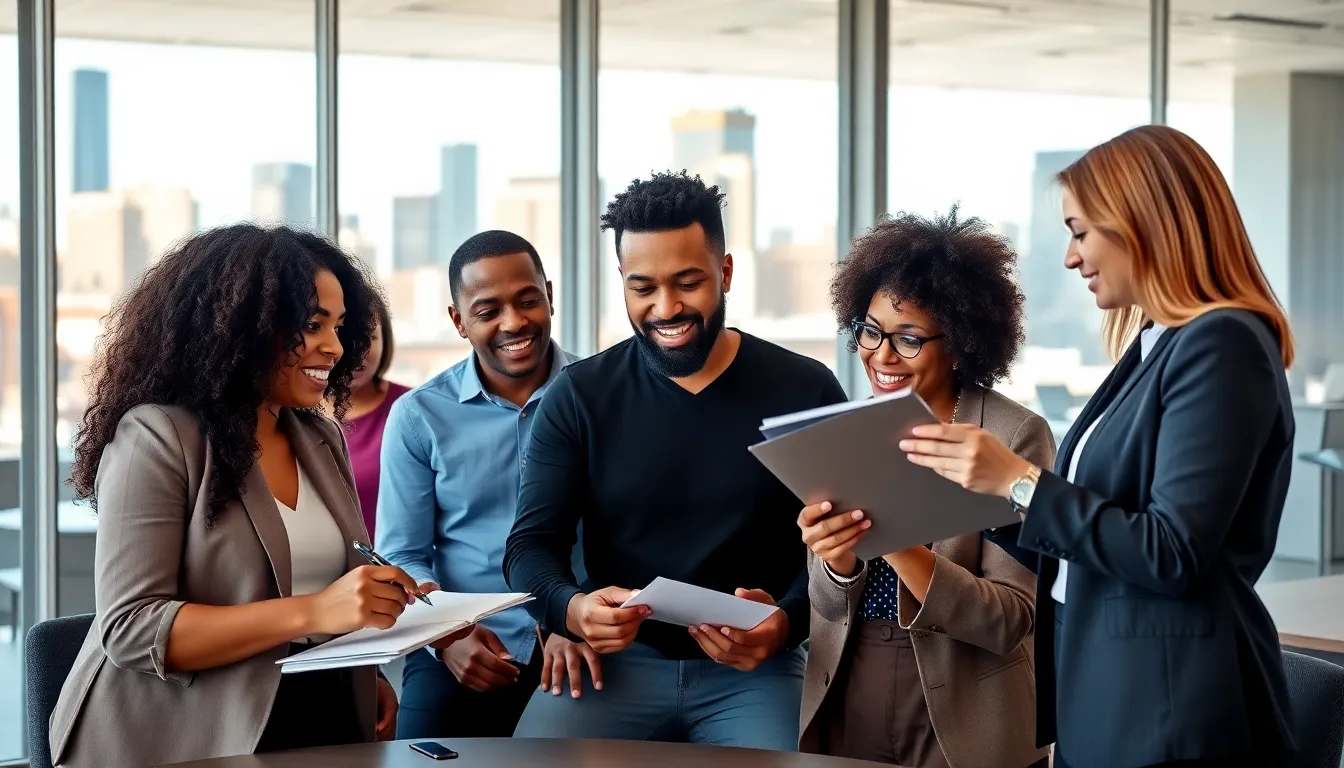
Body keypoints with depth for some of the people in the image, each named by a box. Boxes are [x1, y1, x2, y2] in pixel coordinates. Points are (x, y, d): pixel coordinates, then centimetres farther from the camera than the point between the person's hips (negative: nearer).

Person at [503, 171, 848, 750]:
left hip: (754, 671, -1)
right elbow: (531, 544, -1)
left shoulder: (805, 392, 1)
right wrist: (571, 609, -24)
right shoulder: (580, 396, 3)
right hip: (617, 659, 1)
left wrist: (785, 624, -22)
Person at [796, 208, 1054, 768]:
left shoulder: (1016, 436, -11)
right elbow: (831, 606, 0)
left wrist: (897, 547, -28)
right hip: (842, 722, 4)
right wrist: (837, 559, -22)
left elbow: (1010, 621, -16)